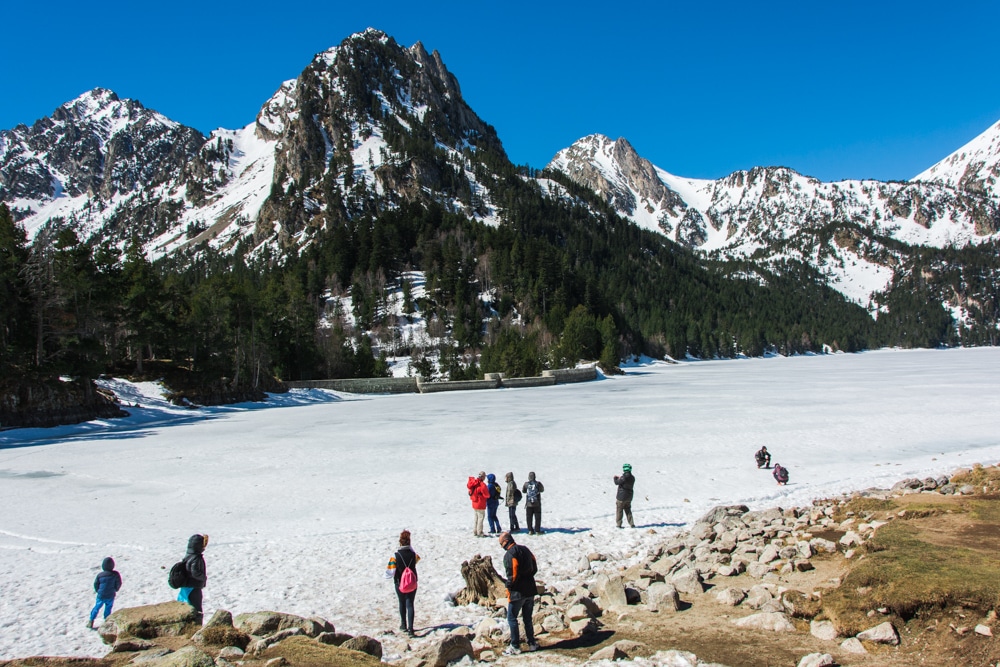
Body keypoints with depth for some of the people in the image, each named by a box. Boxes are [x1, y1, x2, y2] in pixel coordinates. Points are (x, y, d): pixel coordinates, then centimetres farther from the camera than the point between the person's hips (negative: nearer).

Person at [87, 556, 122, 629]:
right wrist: (115, 590, 15)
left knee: (97, 607, 16)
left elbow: (95, 584, 1)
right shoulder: (115, 574, -14)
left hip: (101, 595, 1)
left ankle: (91, 621, 18)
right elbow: (119, 584, -4)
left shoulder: (100, 575, -11)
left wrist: (97, 591, 20)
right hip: (111, 596, -1)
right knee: (108, 609, 13)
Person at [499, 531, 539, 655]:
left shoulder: (509, 554, -17)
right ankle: (532, 643, 22)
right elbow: (535, 568, 12)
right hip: (530, 590, 7)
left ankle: (515, 646, 7)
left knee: (512, 618, 5)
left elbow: (513, 574, -22)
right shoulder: (525, 549, 7)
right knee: (528, 618, 18)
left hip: (517, 592, -7)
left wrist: (509, 584, -6)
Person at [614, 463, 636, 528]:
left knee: (619, 511, 5)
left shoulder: (624, 477, -22)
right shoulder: (632, 478, 3)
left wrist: (615, 478, 7)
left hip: (621, 497, -7)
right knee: (628, 511, 17)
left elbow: (617, 482, -13)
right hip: (629, 497, 7)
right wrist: (620, 478, 18)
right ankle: (632, 524, 14)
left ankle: (618, 524, 7)